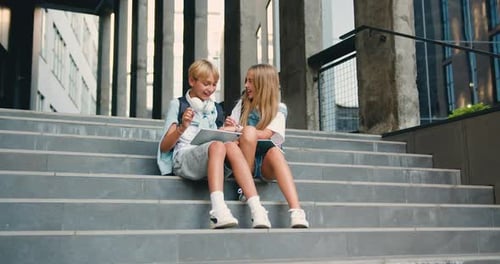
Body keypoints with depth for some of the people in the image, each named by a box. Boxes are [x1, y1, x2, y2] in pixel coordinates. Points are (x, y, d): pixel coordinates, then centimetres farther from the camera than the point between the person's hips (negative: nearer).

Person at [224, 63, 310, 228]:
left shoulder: (279, 109, 8)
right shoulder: (242, 104, 17)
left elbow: (265, 134, -7)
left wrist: (239, 129, -16)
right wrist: (228, 127, -11)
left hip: (266, 164, -1)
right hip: (244, 161, 1)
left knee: (275, 151, -37)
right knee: (250, 131, -30)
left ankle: (297, 214, -52)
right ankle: (253, 202, -33)